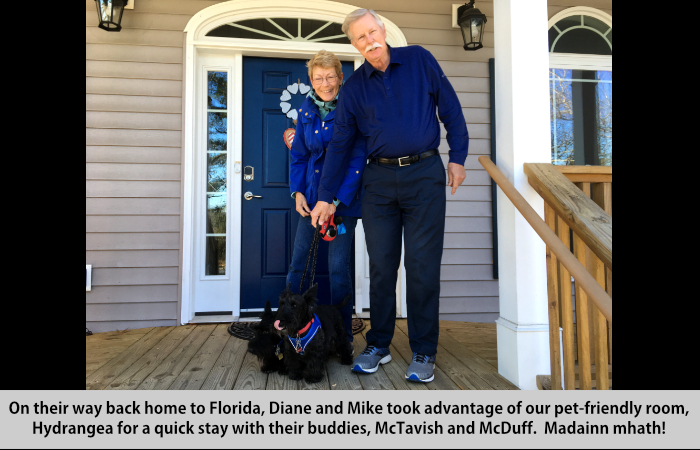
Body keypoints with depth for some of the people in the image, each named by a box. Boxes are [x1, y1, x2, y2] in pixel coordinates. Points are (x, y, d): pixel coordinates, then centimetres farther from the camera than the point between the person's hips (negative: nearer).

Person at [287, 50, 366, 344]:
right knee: (298, 264, 7)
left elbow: (358, 159, -11)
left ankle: (342, 336, 15)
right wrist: (297, 191, 1)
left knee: (338, 267, -1)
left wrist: (337, 201, -17)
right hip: (312, 197, 5)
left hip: (343, 198, -5)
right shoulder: (306, 110, 10)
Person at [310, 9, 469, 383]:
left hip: (424, 174, -2)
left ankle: (423, 353, 12)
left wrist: (457, 156, 3)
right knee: (381, 266, 5)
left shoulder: (419, 60, 6)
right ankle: (378, 345, 20)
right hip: (379, 180, 2)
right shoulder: (354, 87, 9)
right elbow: (340, 143, 8)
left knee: (422, 265, -2)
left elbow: (449, 106, 10)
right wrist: (325, 197, 5)